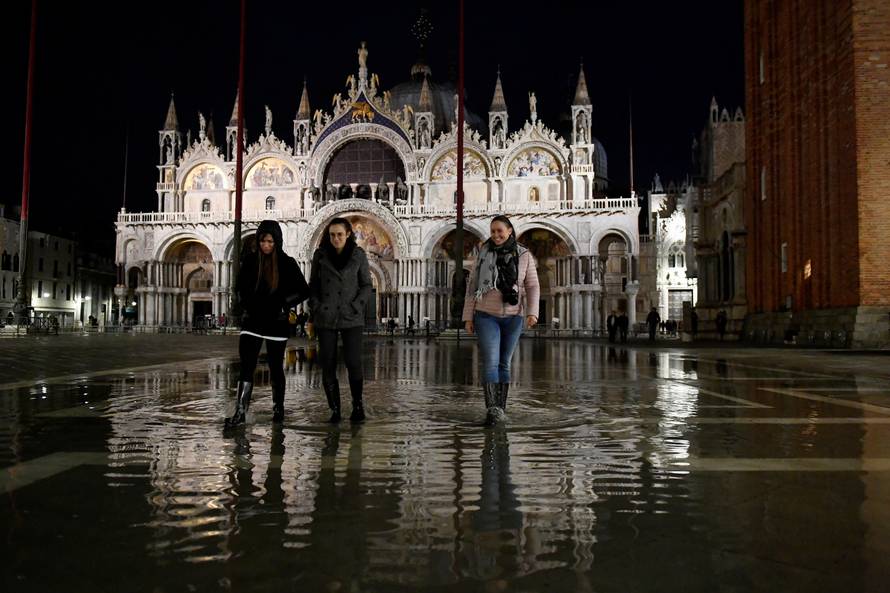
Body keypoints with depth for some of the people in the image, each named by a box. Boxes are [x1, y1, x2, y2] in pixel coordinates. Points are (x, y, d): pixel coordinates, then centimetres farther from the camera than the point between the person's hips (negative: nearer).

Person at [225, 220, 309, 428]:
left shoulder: (287, 263, -3)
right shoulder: (250, 260, 3)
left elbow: (303, 291, 2)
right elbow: (241, 287, 18)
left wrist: (284, 304, -6)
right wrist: (246, 306, 8)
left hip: (276, 323, -1)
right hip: (252, 322, 1)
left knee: (276, 368, 9)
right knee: (246, 367, -8)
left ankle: (278, 408, 26)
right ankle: (240, 412, -8)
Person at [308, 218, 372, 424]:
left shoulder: (358, 255, 1)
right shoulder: (320, 255, 5)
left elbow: (366, 286, 5)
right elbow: (313, 285, 12)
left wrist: (355, 306, -9)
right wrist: (315, 308, -1)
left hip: (351, 318, -1)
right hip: (325, 318, 2)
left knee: (353, 362, -10)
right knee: (328, 365, 0)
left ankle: (357, 405, 10)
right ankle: (334, 410, 12)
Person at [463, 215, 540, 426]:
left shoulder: (524, 255, 2)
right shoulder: (483, 254, 3)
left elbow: (533, 286, 0)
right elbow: (472, 286, 5)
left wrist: (532, 312, -14)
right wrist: (468, 316, 2)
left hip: (513, 317, 1)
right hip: (486, 316, -1)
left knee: (504, 363, 9)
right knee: (490, 362, -14)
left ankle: (500, 409, 18)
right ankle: (492, 409, -23)